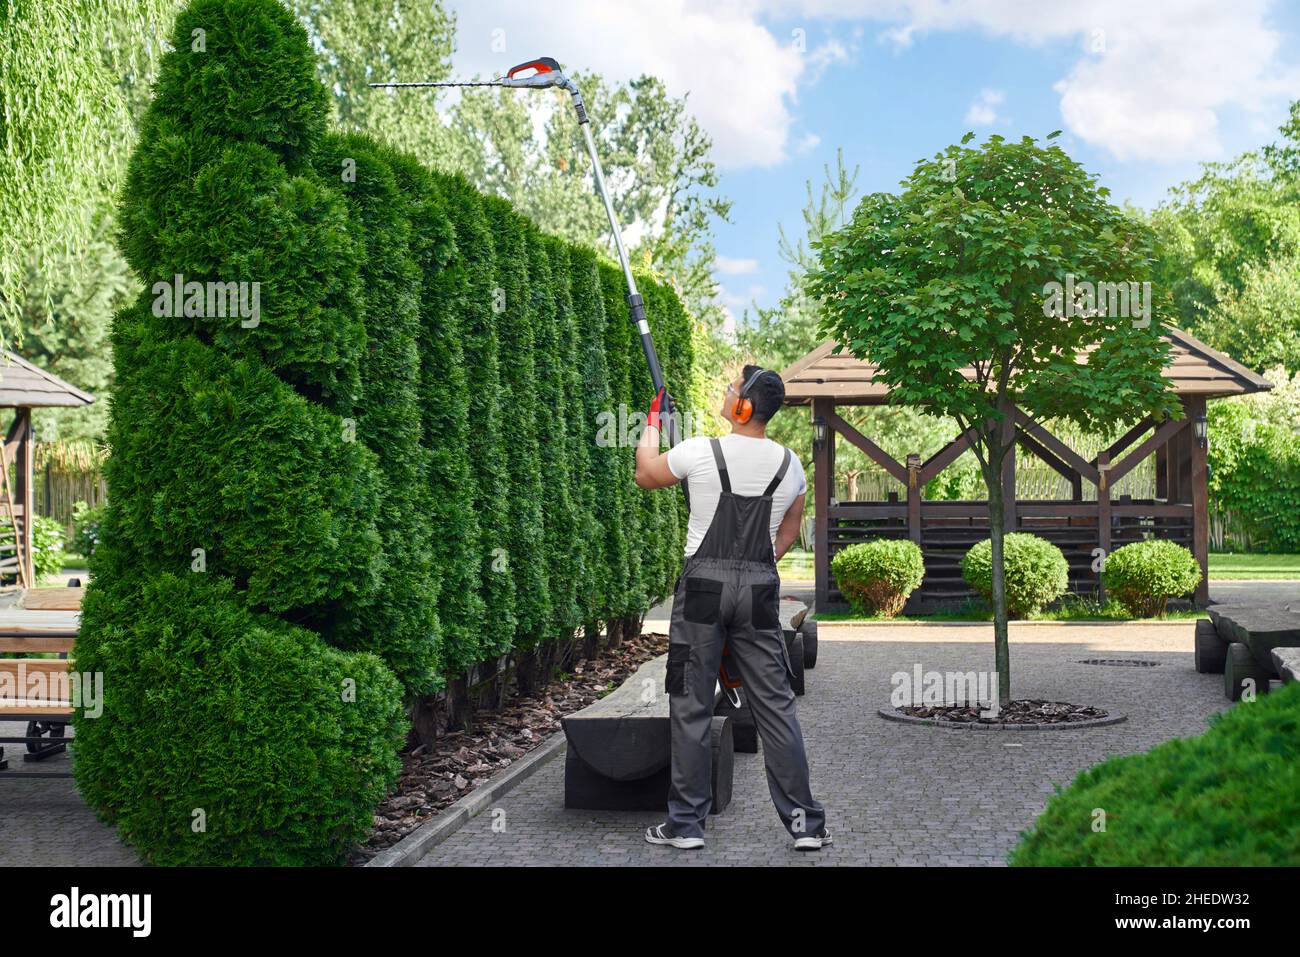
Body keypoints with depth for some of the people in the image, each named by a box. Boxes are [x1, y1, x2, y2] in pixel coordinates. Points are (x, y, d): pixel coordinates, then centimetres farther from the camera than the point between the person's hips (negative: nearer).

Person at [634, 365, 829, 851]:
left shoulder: (700, 452, -10)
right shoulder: (789, 464, 3)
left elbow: (645, 474, 10)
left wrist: (652, 425, 27)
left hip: (704, 585, -3)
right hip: (761, 589, 3)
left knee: (691, 707, 5)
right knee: (775, 705, 7)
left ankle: (686, 823, 10)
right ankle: (805, 822, 9)